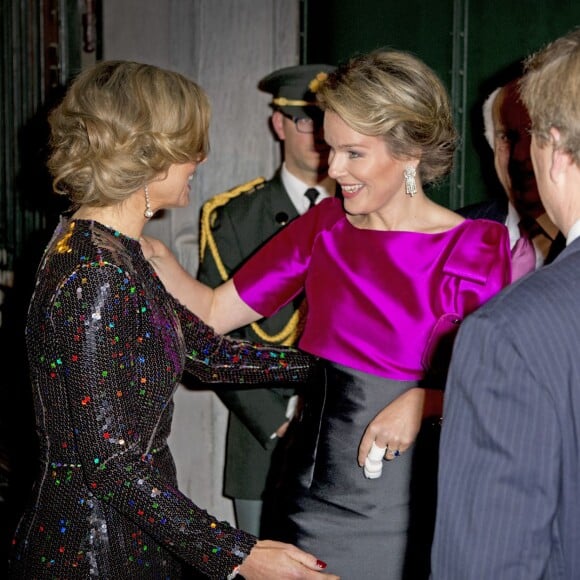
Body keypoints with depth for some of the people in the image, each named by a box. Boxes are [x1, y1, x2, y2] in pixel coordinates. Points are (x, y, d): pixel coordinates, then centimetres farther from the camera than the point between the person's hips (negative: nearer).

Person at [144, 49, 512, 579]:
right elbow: (214, 313, 4)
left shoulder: (474, 247, -11)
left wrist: (425, 401, -24)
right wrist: (156, 257, -11)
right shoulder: (324, 227, 2)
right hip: (315, 490, 4)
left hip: (410, 501, -4)